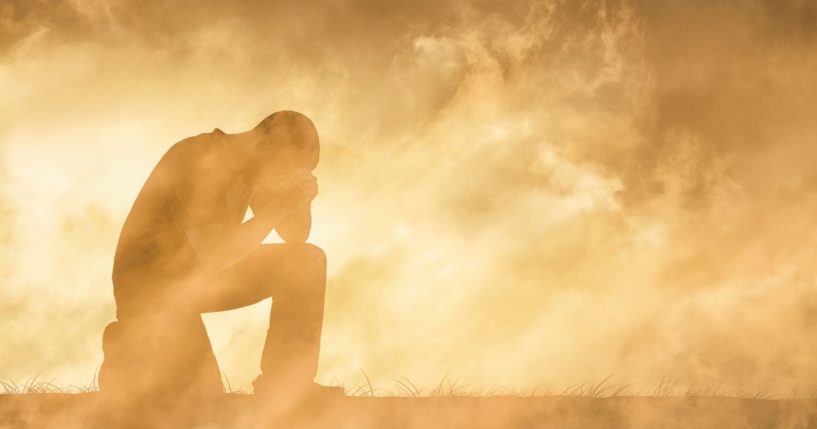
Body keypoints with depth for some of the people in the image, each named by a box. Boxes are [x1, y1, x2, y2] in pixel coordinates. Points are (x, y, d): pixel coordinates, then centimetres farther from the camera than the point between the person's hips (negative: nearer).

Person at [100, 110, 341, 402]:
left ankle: (286, 383, -3)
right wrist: (278, 207, -32)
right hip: (151, 281, -8)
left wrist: (302, 196, -17)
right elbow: (214, 256, -33)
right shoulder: (200, 161, -28)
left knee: (306, 261, -6)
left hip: (203, 275, 8)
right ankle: (128, 353, 6)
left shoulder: (257, 161, -2)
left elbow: (297, 237, 4)